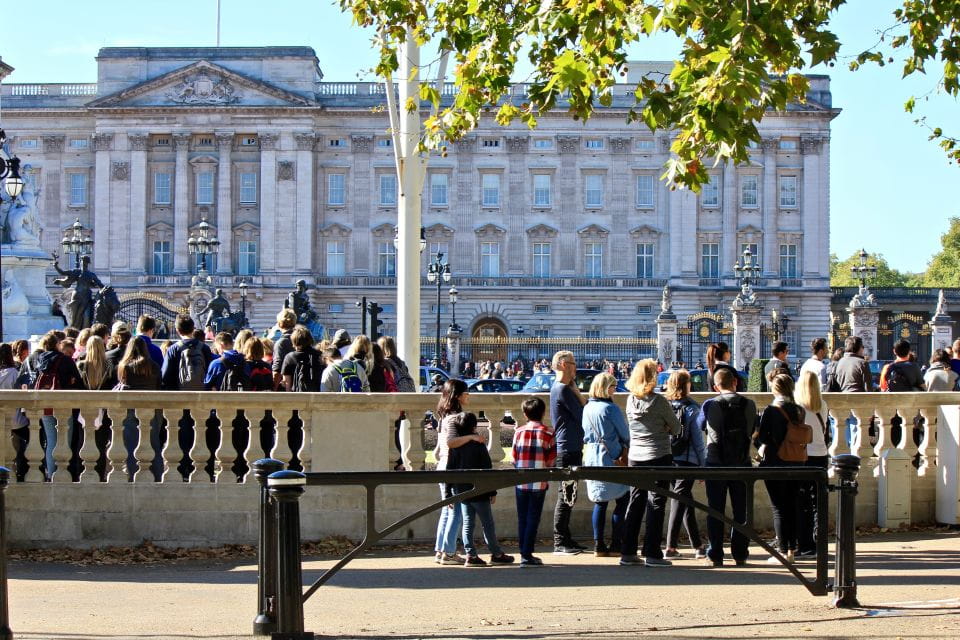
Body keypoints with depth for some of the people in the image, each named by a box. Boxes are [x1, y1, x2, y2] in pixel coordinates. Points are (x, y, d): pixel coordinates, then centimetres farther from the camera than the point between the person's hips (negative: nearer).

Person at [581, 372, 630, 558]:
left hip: (592, 458, 7)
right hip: (610, 458, -7)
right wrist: (626, 446, 14)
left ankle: (598, 545, 7)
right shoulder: (610, 408, -13)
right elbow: (625, 434, -5)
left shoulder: (587, 408, 8)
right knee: (622, 500, 4)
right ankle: (616, 544, 1)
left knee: (599, 502, 10)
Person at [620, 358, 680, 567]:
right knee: (655, 505, 0)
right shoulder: (658, 401, -12)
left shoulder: (630, 401, 3)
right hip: (658, 457, -5)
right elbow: (676, 428, -3)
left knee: (635, 503, 11)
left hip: (635, 458, 5)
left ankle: (627, 552, 13)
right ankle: (652, 554, -1)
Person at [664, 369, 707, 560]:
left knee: (686, 501, 15)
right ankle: (670, 547, -6)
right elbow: (698, 439, -7)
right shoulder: (691, 409, -8)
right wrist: (704, 465, 0)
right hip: (687, 461, -4)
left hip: (666, 461, 4)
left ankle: (697, 546, 19)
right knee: (680, 501, -1)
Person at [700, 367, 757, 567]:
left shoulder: (709, 405, -8)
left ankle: (715, 556, 2)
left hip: (716, 463, -1)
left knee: (715, 511, 4)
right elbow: (753, 429, 11)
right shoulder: (749, 405, -4)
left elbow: (700, 426, 9)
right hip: (742, 463, 1)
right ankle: (740, 554, 10)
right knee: (741, 510, 9)